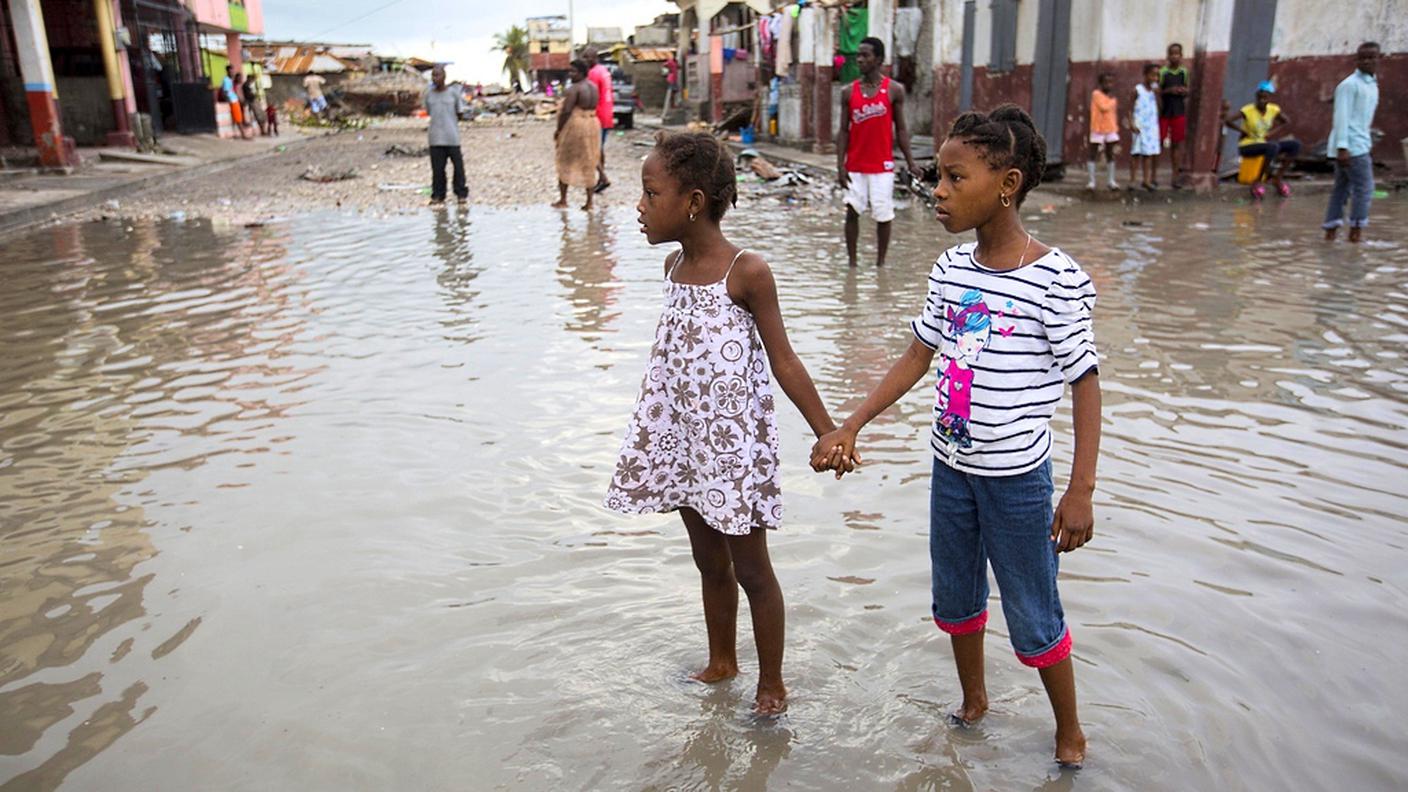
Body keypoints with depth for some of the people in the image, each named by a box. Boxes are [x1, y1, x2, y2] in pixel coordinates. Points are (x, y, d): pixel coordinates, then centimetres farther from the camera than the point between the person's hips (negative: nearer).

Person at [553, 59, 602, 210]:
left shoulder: (574, 89, -16)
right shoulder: (593, 87, 10)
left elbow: (566, 111, -20)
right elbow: (593, 107, 12)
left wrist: (558, 130, -12)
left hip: (575, 125, -8)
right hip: (592, 125, 8)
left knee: (565, 163, 4)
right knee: (588, 164, 11)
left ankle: (563, 200, 7)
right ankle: (589, 201, 11)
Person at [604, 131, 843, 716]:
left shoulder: (747, 273, -17)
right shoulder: (674, 267, 4)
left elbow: (783, 363, -14)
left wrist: (828, 434, -14)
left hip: (734, 442, -6)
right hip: (684, 439, 7)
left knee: (751, 568, 8)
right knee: (709, 560, 21)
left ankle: (771, 684, 26)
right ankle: (721, 662, 40)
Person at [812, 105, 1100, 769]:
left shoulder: (1057, 280, -19)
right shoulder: (951, 269, -2)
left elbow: (1086, 385, -13)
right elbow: (918, 357, 6)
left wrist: (1080, 491, -15)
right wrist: (848, 428, 2)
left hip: (1017, 477, -6)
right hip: (949, 466, 6)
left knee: (1034, 618, 9)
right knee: (955, 598, 22)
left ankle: (1069, 731, 34)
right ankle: (973, 701, 46)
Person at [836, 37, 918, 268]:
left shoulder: (894, 90, -1)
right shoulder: (849, 92, 3)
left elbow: (900, 128, 4)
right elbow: (844, 131, 4)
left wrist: (910, 162, -1)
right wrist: (840, 165, -5)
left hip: (882, 165, -1)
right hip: (855, 166, 1)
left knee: (883, 215, 2)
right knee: (852, 211, -1)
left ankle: (880, 263, 15)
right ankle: (852, 261, 10)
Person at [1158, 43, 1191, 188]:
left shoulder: (1185, 72, 5)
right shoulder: (1162, 72, -5)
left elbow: (1189, 91, 10)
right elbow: (1157, 91, -6)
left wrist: (1184, 91, -11)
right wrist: (1169, 90, -21)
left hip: (1179, 112, 3)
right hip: (1164, 112, -3)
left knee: (1175, 145, 8)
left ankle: (1175, 176, 13)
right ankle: (1154, 175, 4)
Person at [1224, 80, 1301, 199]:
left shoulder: (1273, 109, 1)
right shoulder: (1248, 110, -15)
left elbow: (1287, 122, 16)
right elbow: (1227, 120, -25)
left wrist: (1272, 133, 1)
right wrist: (1244, 132, -17)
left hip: (1264, 143, 6)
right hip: (1247, 146, -6)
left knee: (1295, 144, -11)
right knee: (1273, 146, -35)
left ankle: (1278, 177, -3)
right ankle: (1258, 181, -23)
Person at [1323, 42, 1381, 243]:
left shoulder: (1372, 85, 18)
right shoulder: (1349, 85, -9)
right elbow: (1342, 117, -16)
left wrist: (1368, 144, 21)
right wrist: (1342, 147, -23)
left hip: (1360, 145, 9)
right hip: (1350, 146, -9)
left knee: (1342, 188, 8)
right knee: (1364, 187, -9)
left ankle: (1331, 230, 9)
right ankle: (1355, 231, -6)